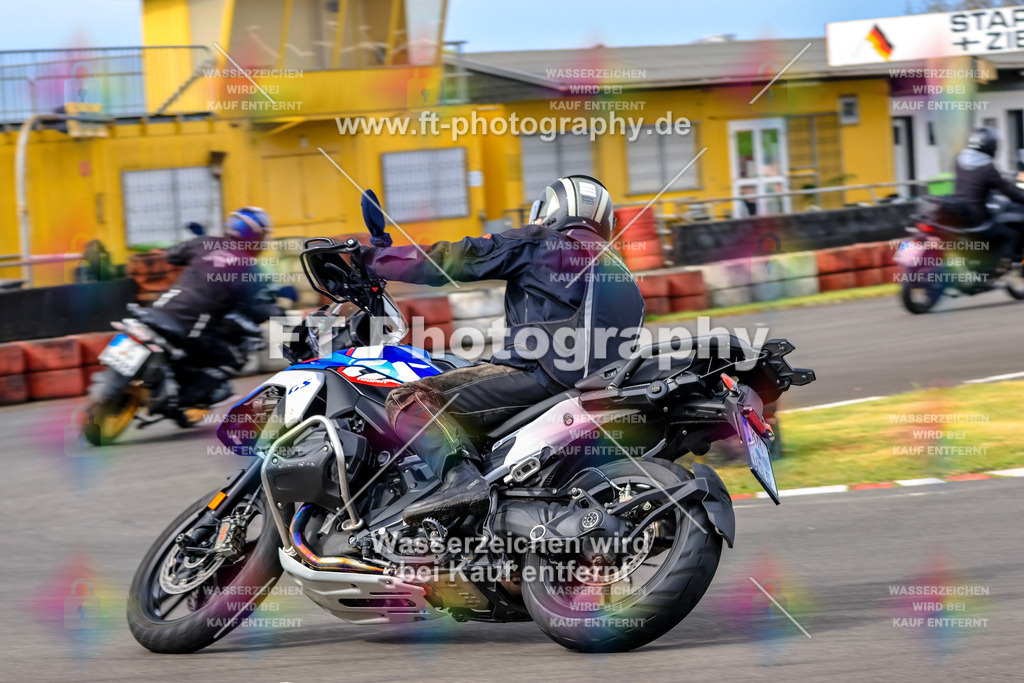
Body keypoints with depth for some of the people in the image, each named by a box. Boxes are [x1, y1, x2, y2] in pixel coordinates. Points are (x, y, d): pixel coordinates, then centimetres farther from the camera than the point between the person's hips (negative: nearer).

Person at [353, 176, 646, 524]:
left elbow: (442, 261, 3)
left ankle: (461, 476, -41)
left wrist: (371, 258, 17)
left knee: (409, 400, -14)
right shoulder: (621, 271, 26)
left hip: (539, 375, -8)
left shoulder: (535, 244, 6)